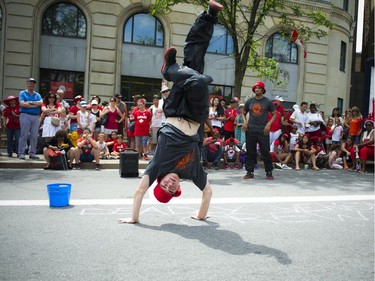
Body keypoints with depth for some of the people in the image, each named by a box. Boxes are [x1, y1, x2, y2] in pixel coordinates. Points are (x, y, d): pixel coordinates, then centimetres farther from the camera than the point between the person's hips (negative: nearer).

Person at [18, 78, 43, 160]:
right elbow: (22, 104, -8)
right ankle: (21, 153, -3)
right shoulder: (22, 93, 8)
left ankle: (32, 153, 8)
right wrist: (36, 105, -5)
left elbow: (41, 102, -1)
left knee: (34, 136, 2)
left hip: (36, 116, 4)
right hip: (25, 115, -4)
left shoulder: (37, 95, 18)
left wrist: (30, 102, -11)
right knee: (24, 135, -6)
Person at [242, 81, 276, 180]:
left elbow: (274, 114, 6)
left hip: (263, 131, -2)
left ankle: (269, 173, 10)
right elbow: (244, 113, 20)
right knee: (250, 152, 5)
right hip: (250, 130, 2)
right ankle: (250, 172, 14)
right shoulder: (249, 101, 10)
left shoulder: (268, 102, 4)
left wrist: (269, 124, -9)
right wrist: (245, 122, 1)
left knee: (265, 152, -2)